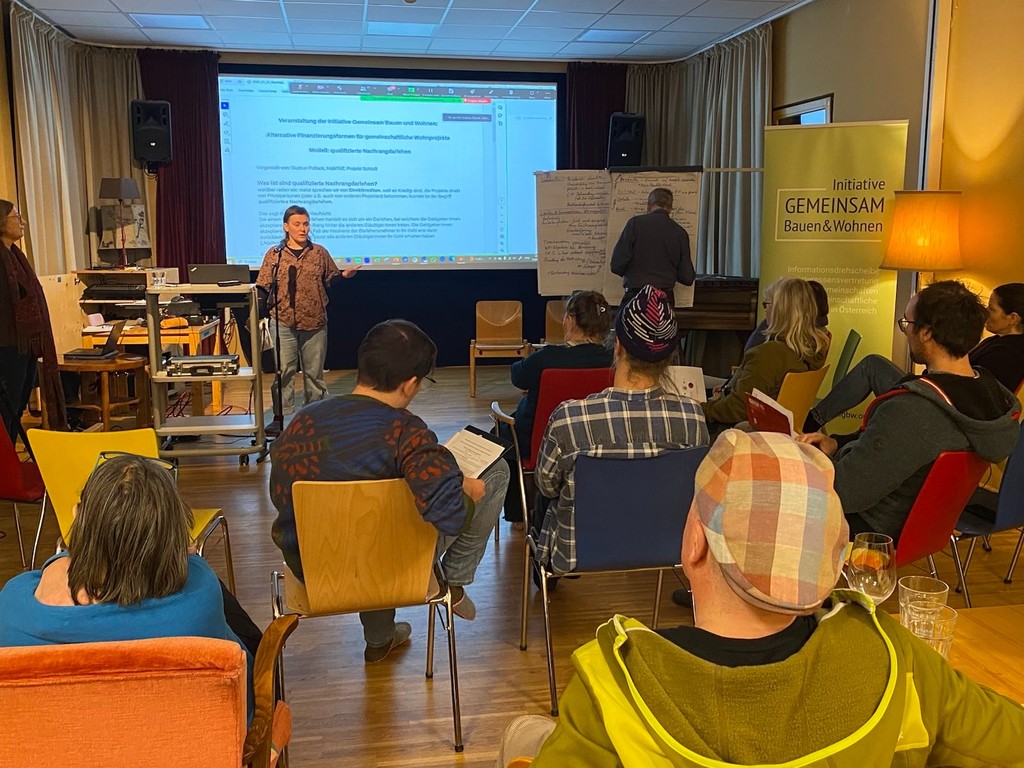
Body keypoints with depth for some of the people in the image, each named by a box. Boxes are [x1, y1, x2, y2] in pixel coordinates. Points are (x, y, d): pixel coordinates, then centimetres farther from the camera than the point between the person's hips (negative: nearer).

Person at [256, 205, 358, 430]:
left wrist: (345, 275, -7)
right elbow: (263, 287, 2)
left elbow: (332, 279, 13)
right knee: (283, 370, 1)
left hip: (315, 322, 1)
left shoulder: (320, 252, 7)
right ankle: (280, 415, 9)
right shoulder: (274, 254, 3)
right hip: (283, 323, -1)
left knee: (314, 371, 9)